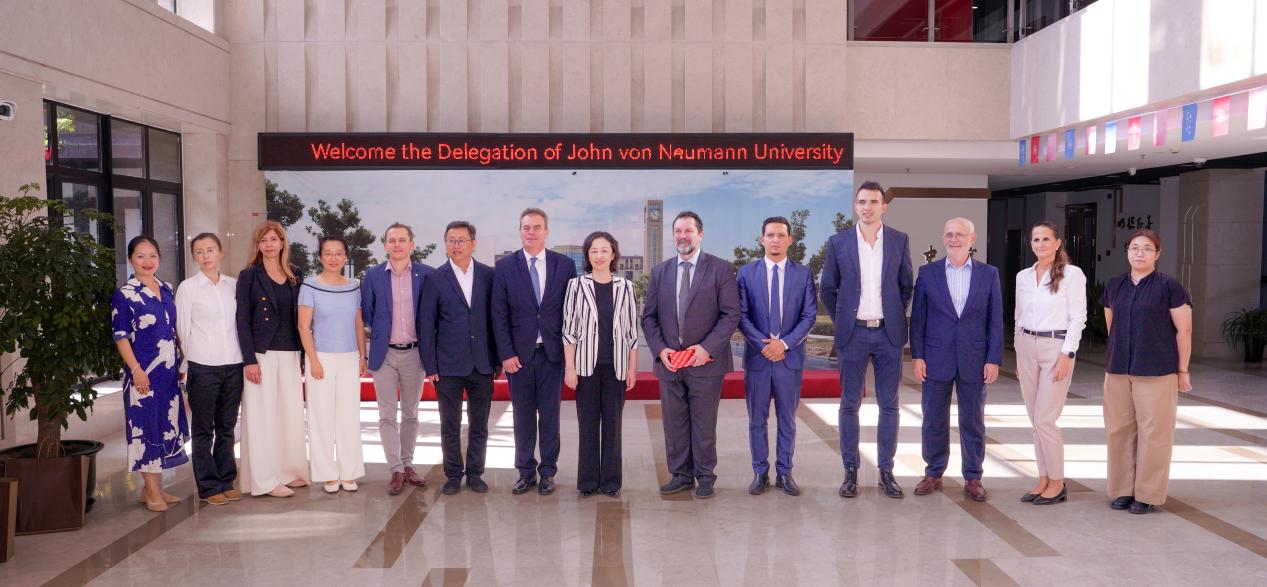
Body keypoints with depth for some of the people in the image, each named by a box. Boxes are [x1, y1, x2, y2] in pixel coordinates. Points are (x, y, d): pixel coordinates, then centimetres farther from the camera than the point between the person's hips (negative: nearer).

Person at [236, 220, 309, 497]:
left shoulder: (295, 275, 10)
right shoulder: (249, 276, -2)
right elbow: (242, 320, -5)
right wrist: (249, 360, -12)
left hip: (290, 353, 4)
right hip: (262, 354, -4)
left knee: (292, 412, 8)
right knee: (263, 415, 0)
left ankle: (290, 471, 19)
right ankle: (266, 479, 6)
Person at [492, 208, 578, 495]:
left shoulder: (565, 265, 2)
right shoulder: (504, 266, 1)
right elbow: (499, 314, -1)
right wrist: (506, 353, -7)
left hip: (552, 352, 0)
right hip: (518, 353, 0)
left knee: (550, 414, 7)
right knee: (523, 416, 7)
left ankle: (548, 471, 19)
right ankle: (526, 472, 19)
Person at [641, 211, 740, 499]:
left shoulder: (721, 269, -2)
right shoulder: (659, 272, 10)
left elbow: (730, 315, -6)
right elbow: (649, 316, 9)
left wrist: (707, 348, -16)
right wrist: (660, 348, -7)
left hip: (706, 362, -3)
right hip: (669, 363, 3)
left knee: (704, 424, 7)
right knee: (674, 424, 10)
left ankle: (705, 477, 20)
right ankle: (681, 475, 23)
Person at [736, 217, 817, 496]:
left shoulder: (803, 273, 3)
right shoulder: (746, 272, 3)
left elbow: (810, 315, -1)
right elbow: (741, 314, -2)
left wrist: (785, 343, -12)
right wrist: (762, 343, -13)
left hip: (790, 356, 0)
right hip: (757, 355, 0)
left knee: (787, 419, 8)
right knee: (757, 419, 6)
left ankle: (784, 472, 18)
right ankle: (760, 472, 17)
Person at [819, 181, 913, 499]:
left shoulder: (900, 241, 3)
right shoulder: (838, 242, 0)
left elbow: (906, 286, 11)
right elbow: (828, 288, 7)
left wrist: (895, 317, 6)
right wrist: (841, 320, 5)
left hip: (889, 333, 1)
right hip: (853, 333, -1)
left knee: (889, 405, 6)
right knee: (850, 404, 4)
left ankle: (886, 471, 15)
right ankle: (850, 471, 13)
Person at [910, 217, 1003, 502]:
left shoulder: (989, 274, 4)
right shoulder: (927, 273, 2)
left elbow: (995, 320, 3)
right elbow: (917, 317, 2)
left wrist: (994, 360, -3)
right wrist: (917, 356, -4)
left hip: (974, 360, 0)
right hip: (936, 358, 0)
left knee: (973, 422, 7)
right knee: (934, 420, 7)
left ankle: (972, 478, 19)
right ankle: (933, 473, 20)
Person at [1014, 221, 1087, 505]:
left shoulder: (1072, 274, -5)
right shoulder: (1023, 276, 10)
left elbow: (1078, 317, -8)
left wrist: (1067, 355, -14)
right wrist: (1019, 356, 14)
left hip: (1056, 347, -5)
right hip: (1026, 347, 6)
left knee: (1044, 420, -8)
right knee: (1036, 420, 8)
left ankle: (1057, 483, 6)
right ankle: (1044, 480, 17)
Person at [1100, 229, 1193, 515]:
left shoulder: (1169, 286, -5)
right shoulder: (1114, 285, 9)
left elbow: (1184, 330, -4)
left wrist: (1182, 370, -4)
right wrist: (1118, 356, 17)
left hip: (1157, 372, -5)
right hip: (1117, 371, 5)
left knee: (1153, 431, 1)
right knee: (1119, 429, 8)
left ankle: (1148, 494, 11)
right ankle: (1123, 490, 19)